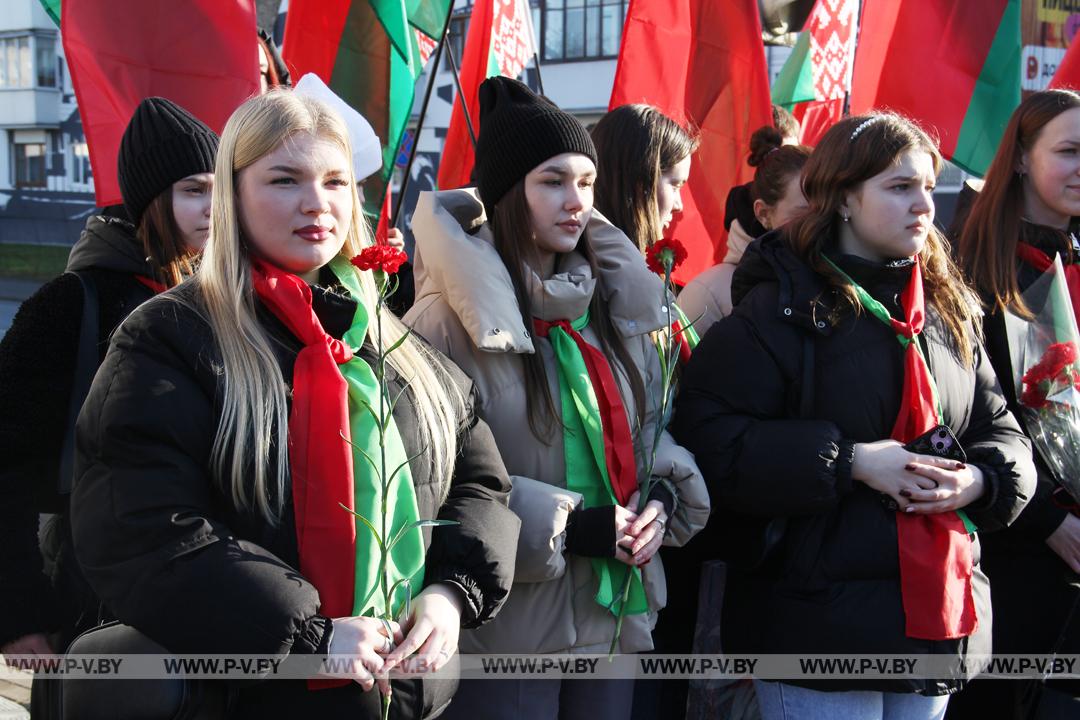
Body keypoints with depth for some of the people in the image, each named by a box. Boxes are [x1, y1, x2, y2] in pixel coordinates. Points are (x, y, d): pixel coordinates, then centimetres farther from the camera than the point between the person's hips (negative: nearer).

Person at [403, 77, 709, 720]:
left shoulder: (613, 303, 8)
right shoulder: (452, 318, -13)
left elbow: (647, 427, 18)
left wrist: (664, 495, -3)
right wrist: (566, 527, -19)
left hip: (616, 617, 6)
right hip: (505, 626, -6)